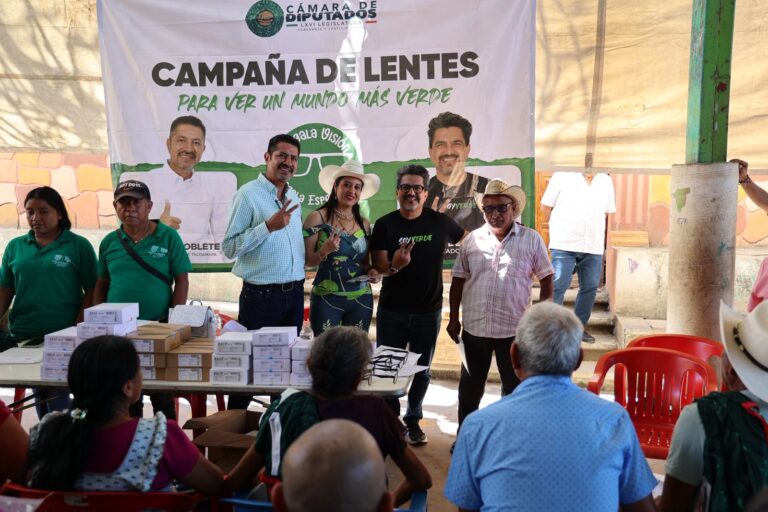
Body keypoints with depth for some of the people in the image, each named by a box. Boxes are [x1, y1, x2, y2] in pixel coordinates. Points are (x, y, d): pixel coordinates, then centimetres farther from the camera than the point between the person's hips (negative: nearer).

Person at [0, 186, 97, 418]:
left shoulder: (79, 245, -4)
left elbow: (92, 291, -4)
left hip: (63, 336, -4)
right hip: (24, 334, 4)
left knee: (57, 394, -1)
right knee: (39, 392, 14)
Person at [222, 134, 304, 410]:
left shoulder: (294, 196, 11)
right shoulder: (249, 194, -10)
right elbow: (229, 247, -15)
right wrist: (269, 226, -23)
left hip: (294, 293, 6)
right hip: (261, 294, -6)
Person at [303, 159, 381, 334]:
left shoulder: (364, 224, 7)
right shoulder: (317, 217, -5)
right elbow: (307, 261, -5)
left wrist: (371, 271, -4)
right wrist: (325, 250, -23)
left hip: (361, 300, 4)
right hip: (326, 299, -4)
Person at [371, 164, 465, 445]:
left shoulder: (440, 222, -4)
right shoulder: (385, 224, -6)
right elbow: (379, 265, -12)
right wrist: (395, 265, -33)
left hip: (428, 310, 1)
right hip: (392, 310, -1)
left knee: (421, 371, 13)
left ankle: (413, 420, 33)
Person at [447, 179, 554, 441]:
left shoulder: (531, 239, -4)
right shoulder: (472, 239, 1)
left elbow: (546, 279, 1)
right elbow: (458, 280, 7)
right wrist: (453, 318, 4)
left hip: (515, 329, -1)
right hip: (474, 327, 2)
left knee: (514, 387, 14)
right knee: (470, 387, 13)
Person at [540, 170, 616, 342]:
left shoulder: (605, 181, 11)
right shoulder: (562, 176, -2)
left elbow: (609, 209, 19)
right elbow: (545, 206, 1)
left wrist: (591, 228, 12)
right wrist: (558, 227, 2)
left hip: (594, 246, 5)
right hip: (564, 244, -5)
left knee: (590, 287, 9)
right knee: (558, 285, -8)